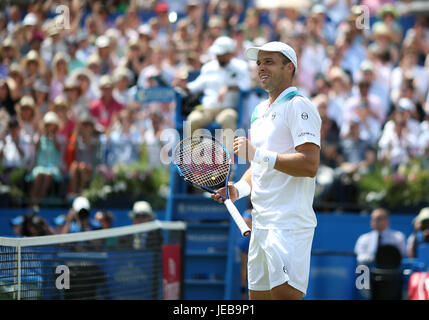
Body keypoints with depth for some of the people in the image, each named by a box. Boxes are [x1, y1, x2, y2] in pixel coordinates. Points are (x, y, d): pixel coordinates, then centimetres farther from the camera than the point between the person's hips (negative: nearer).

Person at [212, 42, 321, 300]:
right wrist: (240, 189, 10)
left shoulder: (298, 106, -8)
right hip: (261, 222, 9)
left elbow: (309, 165, -19)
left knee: (285, 293, -20)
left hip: (290, 221, -9)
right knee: (258, 296, 7)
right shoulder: (260, 110, 21)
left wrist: (257, 154, -20)